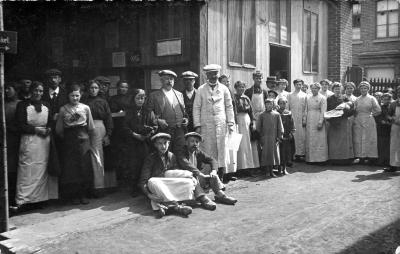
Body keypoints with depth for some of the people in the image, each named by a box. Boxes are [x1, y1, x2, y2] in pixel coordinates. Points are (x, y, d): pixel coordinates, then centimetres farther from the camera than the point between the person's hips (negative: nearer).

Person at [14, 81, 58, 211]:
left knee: (42, 170, 5)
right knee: (26, 171, -7)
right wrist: (36, 129, -13)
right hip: (29, 140, -4)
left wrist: (49, 129, -4)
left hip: (45, 140, 4)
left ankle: (41, 197, 13)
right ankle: (21, 200, -3)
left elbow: (50, 122, 18)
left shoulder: (46, 106, 12)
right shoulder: (23, 105, 0)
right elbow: (20, 125, -5)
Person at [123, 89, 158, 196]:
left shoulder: (149, 112, 13)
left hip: (146, 142, 0)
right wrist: (135, 135, -9)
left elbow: (155, 126, 8)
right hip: (133, 142, 0)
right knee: (133, 165, -5)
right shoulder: (129, 112, 12)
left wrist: (149, 134, -11)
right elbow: (125, 128, 5)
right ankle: (134, 188, 2)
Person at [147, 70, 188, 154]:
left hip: (179, 131, 3)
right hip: (164, 131, -3)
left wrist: (186, 119, 5)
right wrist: (157, 120, -13)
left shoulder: (179, 94, 19)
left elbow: (184, 111, 24)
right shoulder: (154, 95, 5)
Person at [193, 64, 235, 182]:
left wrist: (231, 123, 5)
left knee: (221, 149, -3)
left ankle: (221, 175, 2)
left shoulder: (224, 89, 10)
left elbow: (229, 107, 12)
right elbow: (196, 108, 6)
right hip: (206, 124, -1)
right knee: (208, 150, -3)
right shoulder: (201, 89, 6)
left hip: (221, 124, 1)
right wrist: (197, 125, -1)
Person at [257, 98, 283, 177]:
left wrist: (279, 136, -1)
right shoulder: (262, 115, 5)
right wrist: (259, 138, 1)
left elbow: (280, 126, 5)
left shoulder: (277, 114, 4)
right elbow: (258, 127, 7)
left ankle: (271, 171, 12)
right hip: (265, 138, 0)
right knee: (266, 154, 0)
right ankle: (267, 171, 7)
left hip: (274, 138, 0)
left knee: (274, 153, 2)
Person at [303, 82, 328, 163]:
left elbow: (323, 111, -7)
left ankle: (320, 158, 3)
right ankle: (310, 158, 9)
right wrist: (304, 120, 7)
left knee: (319, 140, -2)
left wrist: (320, 122, -15)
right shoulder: (308, 98, 12)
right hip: (309, 121, 5)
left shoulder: (322, 98, -1)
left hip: (318, 120, -4)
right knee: (309, 140, 4)